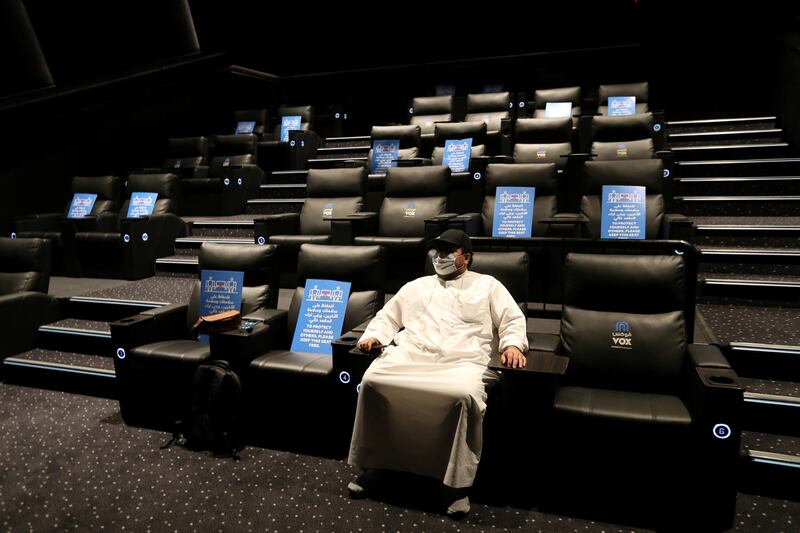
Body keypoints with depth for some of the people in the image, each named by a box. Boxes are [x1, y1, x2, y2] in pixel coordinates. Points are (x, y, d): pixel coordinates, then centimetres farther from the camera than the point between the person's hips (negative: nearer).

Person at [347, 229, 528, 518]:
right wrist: (374, 335, 5)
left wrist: (512, 344, -8)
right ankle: (372, 464, -8)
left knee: (464, 396, -35)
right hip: (409, 355, 3)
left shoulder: (488, 285, 20)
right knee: (372, 381, -24)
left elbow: (513, 320, 13)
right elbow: (388, 316, 25)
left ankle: (457, 483, -18)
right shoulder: (417, 286, 28)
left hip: (462, 361, -2)